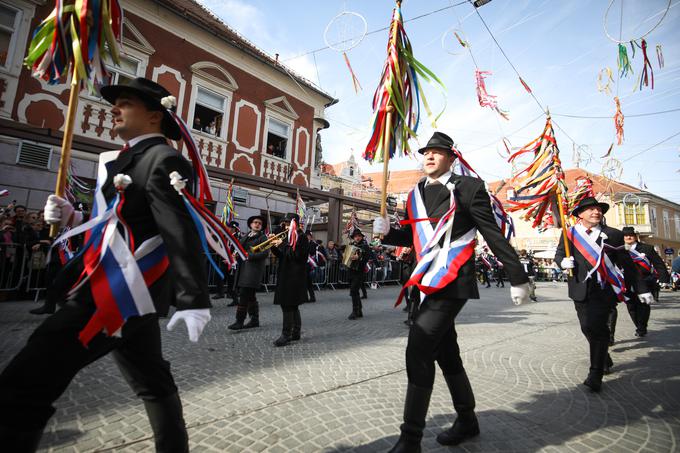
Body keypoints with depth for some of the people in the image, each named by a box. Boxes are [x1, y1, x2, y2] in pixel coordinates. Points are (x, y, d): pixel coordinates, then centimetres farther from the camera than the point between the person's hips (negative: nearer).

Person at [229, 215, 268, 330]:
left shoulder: (263, 237, -1)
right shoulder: (245, 237, 21)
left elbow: (265, 253, -12)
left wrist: (249, 256, -17)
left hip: (254, 269, -7)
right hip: (243, 268, 7)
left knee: (244, 294, -13)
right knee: (250, 295, 11)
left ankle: (239, 321, -7)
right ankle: (254, 320, 20)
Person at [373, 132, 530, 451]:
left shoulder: (468, 187, -4)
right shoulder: (415, 195, 14)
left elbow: (493, 234, -4)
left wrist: (518, 278, -2)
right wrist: (386, 232, 0)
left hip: (452, 281, -7)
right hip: (429, 281, 7)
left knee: (418, 351, -12)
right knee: (446, 353, 17)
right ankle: (467, 421, 38)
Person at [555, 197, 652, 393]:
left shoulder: (613, 235, 3)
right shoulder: (570, 234, 4)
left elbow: (627, 264, 8)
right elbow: (559, 254, 12)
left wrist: (641, 289, 9)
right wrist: (563, 261, -11)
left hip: (604, 289, -2)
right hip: (580, 290, 2)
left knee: (597, 328, -11)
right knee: (588, 328, 10)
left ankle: (595, 375, -1)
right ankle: (605, 359, 36)